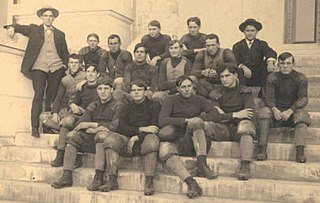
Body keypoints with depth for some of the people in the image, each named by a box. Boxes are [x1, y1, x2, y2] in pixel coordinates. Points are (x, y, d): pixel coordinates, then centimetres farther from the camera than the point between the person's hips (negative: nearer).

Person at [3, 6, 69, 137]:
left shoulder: (60, 34, 18)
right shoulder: (34, 29, 14)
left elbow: (65, 53, 21)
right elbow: (20, 28, 14)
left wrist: (65, 65, 9)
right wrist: (11, 28, -7)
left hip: (56, 67, 2)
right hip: (39, 66, -2)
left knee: (52, 96, -1)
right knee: (39, 95, -12)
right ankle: (34, 127, -13)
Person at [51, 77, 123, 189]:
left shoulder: (117, 106, 4)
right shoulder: (93, 106, 21)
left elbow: (116, 126, -11)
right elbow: (81, 122, 9)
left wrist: (93, 124, -12)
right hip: (92, 137, 5)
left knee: (101, 134, -37)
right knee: (72, 137, -16)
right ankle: (67, 176, -20)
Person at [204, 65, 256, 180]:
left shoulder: (244, 92, 7)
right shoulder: (217, 94, 13)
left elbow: (250, 114, -7)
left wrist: (225, 116, -5)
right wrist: (235, 115, -10)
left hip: (241, 125, -2)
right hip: (224, 129, 2)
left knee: (245, 126, -38)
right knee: (204, 125, -26)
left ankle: (245, 166, -44)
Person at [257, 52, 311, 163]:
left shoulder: (300, 78, -2)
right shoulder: (273, 78, 2)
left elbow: (303, 98, -10)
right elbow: (269, 97, -6)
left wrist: (290, 111, -28)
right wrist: (274, 109, -29)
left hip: (293, 110, -1)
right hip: (277, 111, 1)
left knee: (301, 114, -33)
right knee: (264, 112, -29)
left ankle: (300, 152, -39)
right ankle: (262, 150, -34)